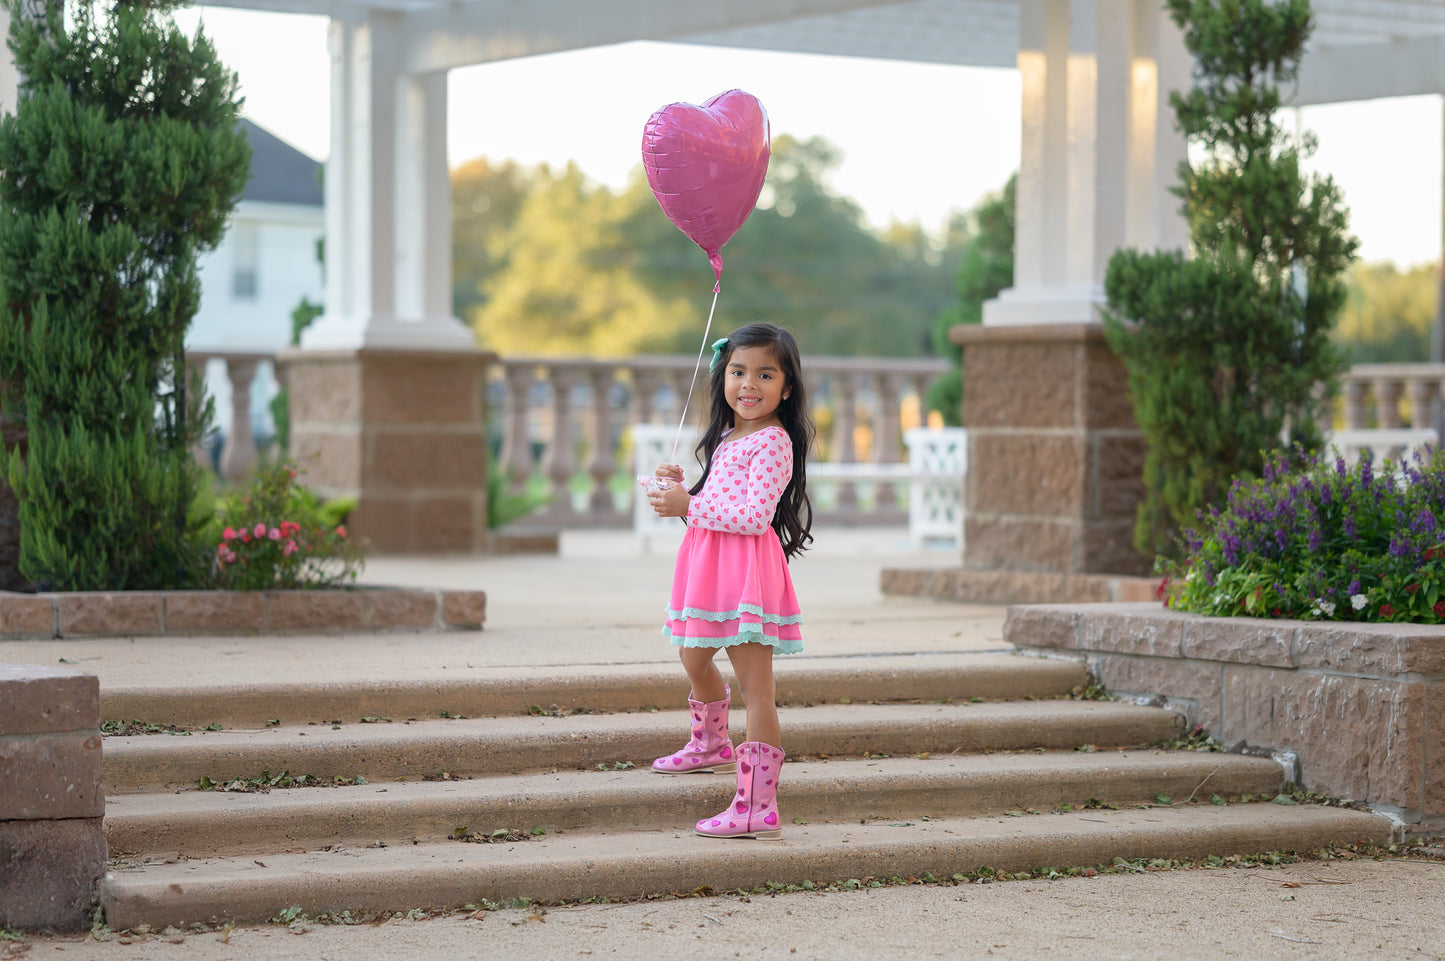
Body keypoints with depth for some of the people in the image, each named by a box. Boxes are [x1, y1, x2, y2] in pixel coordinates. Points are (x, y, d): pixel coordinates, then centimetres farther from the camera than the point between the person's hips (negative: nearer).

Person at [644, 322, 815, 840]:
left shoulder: (772, 444, -12)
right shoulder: (728, 437, 18)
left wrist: (689, 506, -19)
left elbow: (754, 516, -21)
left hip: (747, 569, -10)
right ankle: (712, 744, 54)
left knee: (755, 686, -12)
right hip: (709, 564, 10)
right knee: (695, 661, 28)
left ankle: (758, 805, -17)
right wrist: (678, 489, 9)